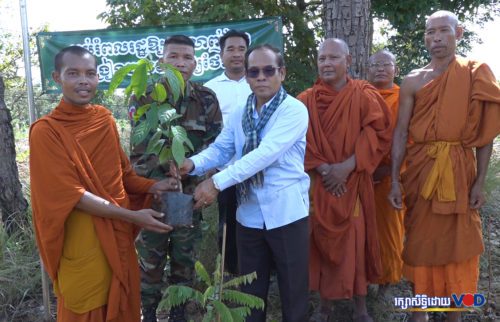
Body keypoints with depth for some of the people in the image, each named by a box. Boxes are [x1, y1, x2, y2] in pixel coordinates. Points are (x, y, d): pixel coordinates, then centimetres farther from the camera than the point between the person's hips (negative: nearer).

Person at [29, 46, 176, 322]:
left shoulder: (105, 119, 5)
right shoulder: (46, 131, -13)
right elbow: (70, 195, -17)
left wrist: (153, 186, -8)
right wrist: (132, 216, -20)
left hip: (120, 235, 6)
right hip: (83, 243, -5)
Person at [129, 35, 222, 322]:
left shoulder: (207, 99, 2)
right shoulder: (144, 97, -2)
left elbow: (214, 144, -1)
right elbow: (141, 148, -8)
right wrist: (162, 179, -19)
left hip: (190, 191, 2)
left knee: (185, 259, 12)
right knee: (150, 260, 7)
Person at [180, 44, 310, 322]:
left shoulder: (294, 110, -12)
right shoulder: (239, 114, 9)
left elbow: (266, 153, -25)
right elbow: (220, 149, 3)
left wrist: (217, 182, -30)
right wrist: (194, 163, -19)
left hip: (286, 213, -5)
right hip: (249, 215, 5)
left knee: (293, 290, 10)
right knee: (251, 291, 18)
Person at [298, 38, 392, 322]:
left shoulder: (364, 95, -1)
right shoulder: (306, 100, 2)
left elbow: (378, 134, -8)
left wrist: (347, 166, -17)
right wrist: (324, 169, -15)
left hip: (354, 183, -1)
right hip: (320, 183, 1)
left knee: (356, 241, 2)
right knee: (324, 240, 7)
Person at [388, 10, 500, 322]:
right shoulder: (413, 81, 3)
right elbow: (401, 133, 1)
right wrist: (395, 180, -5)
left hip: (459, 169, -1)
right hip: (420, 169, 1)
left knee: (459, 241, 6)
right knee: (420, 238, 8)